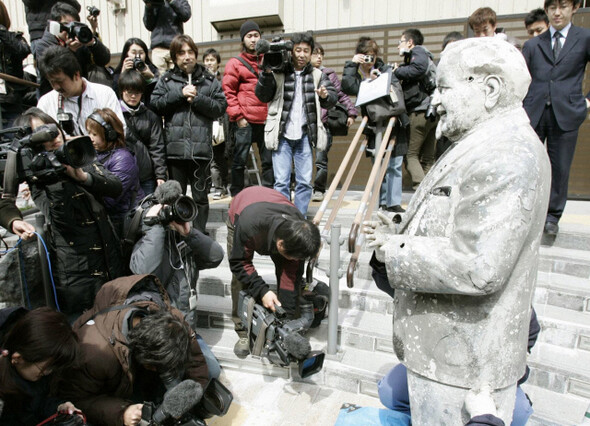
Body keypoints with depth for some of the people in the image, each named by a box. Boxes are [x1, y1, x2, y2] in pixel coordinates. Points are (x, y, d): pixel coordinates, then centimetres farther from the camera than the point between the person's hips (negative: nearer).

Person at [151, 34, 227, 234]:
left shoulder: (209, 80, 10)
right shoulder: (166, 80, 11)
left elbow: (221, 106, 0)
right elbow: (155, 105, 0)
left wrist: (196, 99, -11)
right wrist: (180, 93, -9)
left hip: (201, 147, 0)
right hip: (175, 148, 1)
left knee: (200, 197, 7)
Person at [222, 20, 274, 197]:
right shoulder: (235, 63, 6)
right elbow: (228, 92, 0)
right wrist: (238, 116, -8)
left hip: (266, 120, 4)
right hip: (244, 122, -3)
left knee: (269, 159, 5)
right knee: (240, 160, 0)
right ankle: (237, 197, 12)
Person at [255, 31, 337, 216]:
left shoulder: (317, 75, 11)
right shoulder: (278, 72, 4)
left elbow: (333, 99, 7)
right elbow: (262, 96, -1)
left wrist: (326, 95, -15)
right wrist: (267, 73, -15)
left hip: (305, 136, 2)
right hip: (282, 135, -2)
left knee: (305, 181, 5)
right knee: (281, 181, -1)